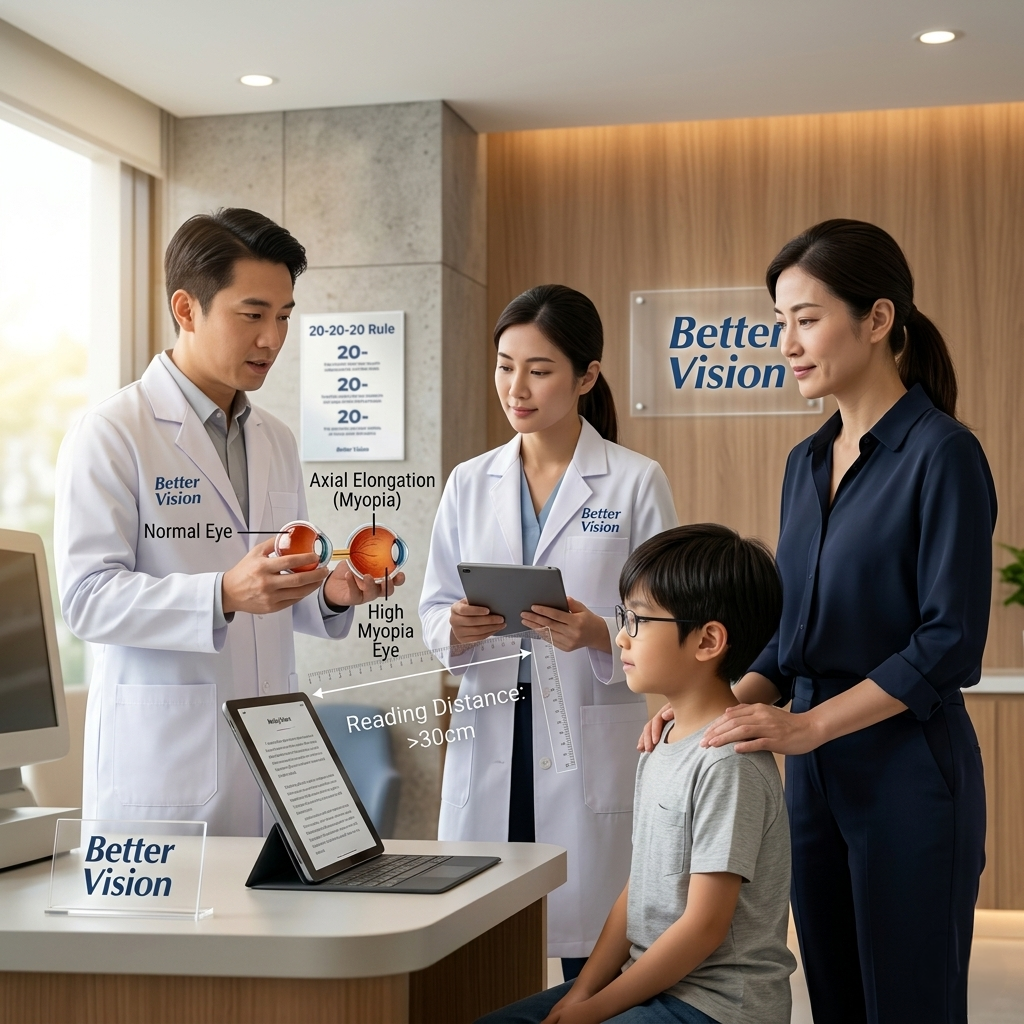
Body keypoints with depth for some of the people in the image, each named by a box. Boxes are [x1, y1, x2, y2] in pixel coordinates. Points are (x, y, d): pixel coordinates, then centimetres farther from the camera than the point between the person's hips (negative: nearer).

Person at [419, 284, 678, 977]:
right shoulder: (470, 484, 10)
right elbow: (433, 609, 11)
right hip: (488, 738, 3)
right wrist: (457, 627, -11)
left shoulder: (637, 482, -1)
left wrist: (598, 635, -21)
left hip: (594, 744, -3)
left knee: (593, 957, -1)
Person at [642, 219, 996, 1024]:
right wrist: (727, 706, -1)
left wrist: (808, 725, -20)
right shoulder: (808, 462, 12)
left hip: (909, 774, -7)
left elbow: (951, 642, -16)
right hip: (817, 777, 7)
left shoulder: (942, 453, -11)